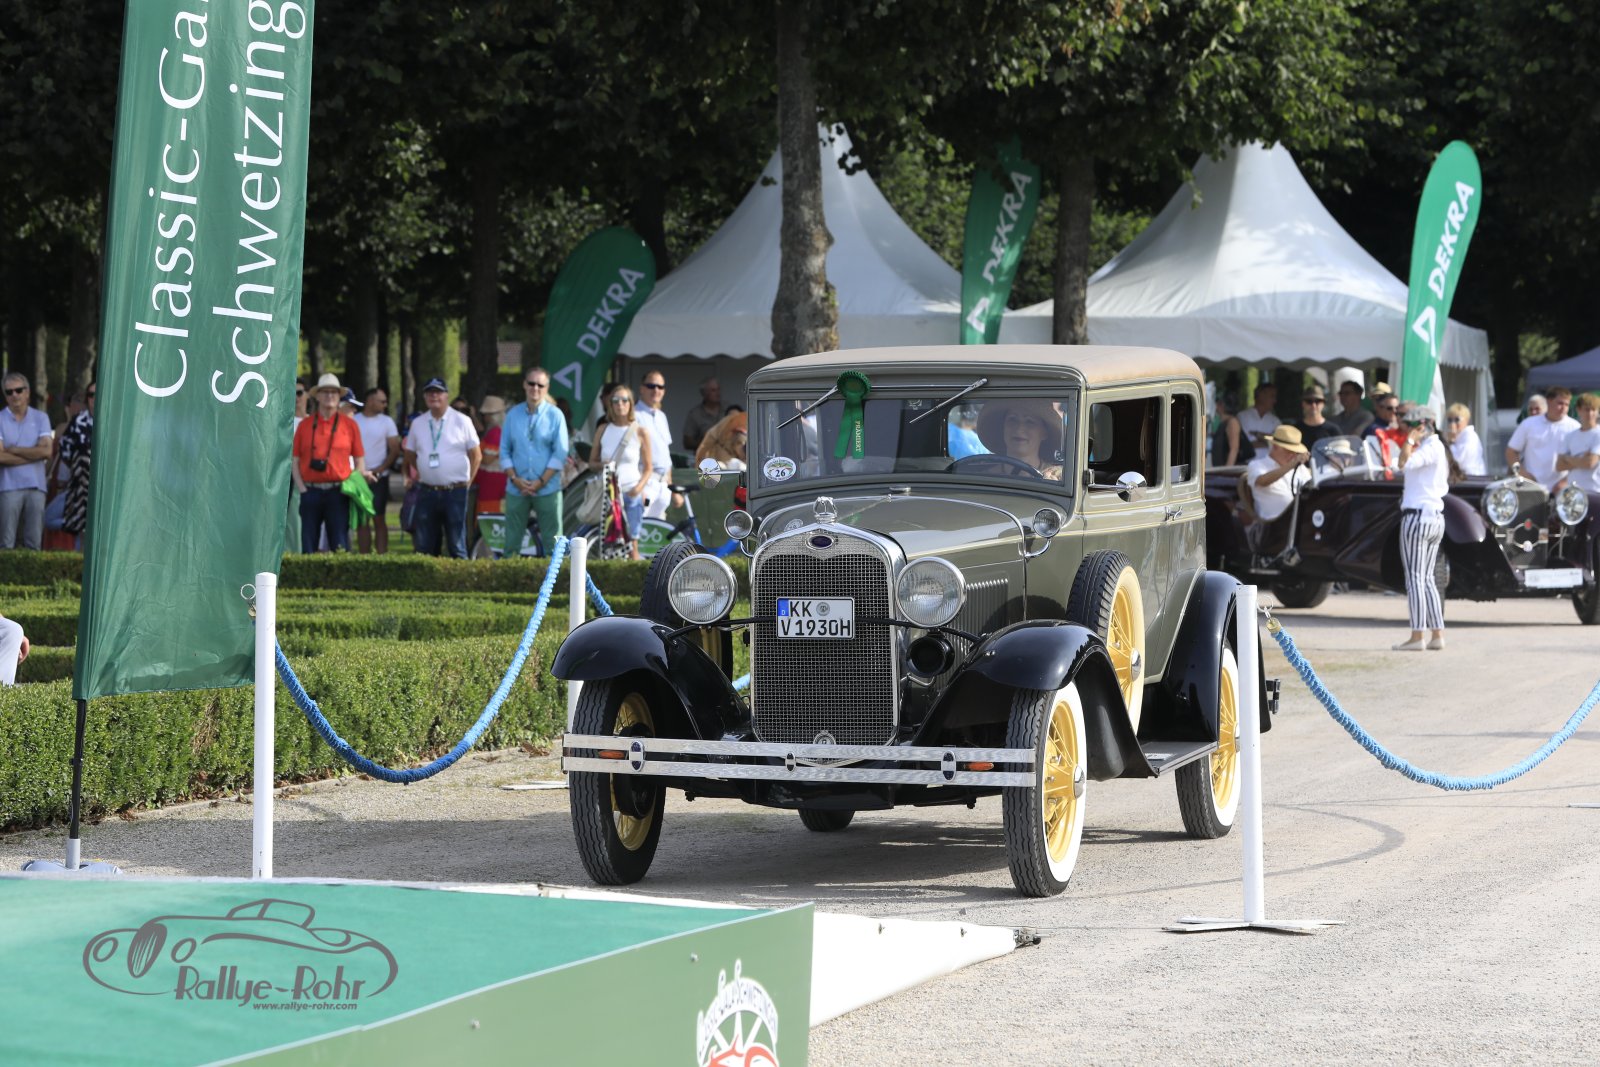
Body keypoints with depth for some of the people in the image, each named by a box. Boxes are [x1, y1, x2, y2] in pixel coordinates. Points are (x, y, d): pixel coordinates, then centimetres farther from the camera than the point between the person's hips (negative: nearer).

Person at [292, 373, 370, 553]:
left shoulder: (350, 425, 7)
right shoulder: (305, 425, 8)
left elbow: (359, 459, 10)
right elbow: (295, 460, 9)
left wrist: (360, 475, -9)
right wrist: (301, 488, -2)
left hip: (338, 492, -1)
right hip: (311, 492, 1)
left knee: (340, 547, -3)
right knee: (308, 546, 3)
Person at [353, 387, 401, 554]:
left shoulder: (386, 422, 3)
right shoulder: (353, 420, 5)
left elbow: (395, 450, -1)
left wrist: (379, 469, -12)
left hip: (378, 477, -1)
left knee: (379, 519, -3)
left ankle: (381, 556, -3)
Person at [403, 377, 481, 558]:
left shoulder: (462, 421, 1)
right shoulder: (418, 423, 10)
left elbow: (476, 455, 4)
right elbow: (410, 454, 20)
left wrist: (468, 481, 3)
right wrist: (412, 476, 13)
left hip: (455, 492, -3)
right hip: (426, 492, 3)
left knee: (457, 545, -1)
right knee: (425, 546, 4)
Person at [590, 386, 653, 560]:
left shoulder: (640, 432, 4)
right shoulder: (603, 431, 10)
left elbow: (647, 468, 6)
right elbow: (591, 462, 16)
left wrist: (639, 487, -13)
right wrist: (602, 465, -8)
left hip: (631, 493, -2)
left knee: (631, 544, -4)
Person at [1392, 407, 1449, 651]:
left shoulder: (1430, 448, -13)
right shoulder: (1438, 447, 18)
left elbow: (1404, 463, -29)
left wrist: (1411, 440, -14)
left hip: (1417, 515, -10)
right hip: (1436, 518, 10)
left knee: (1414, 578, -8)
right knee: (1427, 578, 13)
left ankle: (1416, 636, -10)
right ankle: (1437, 635, 11)